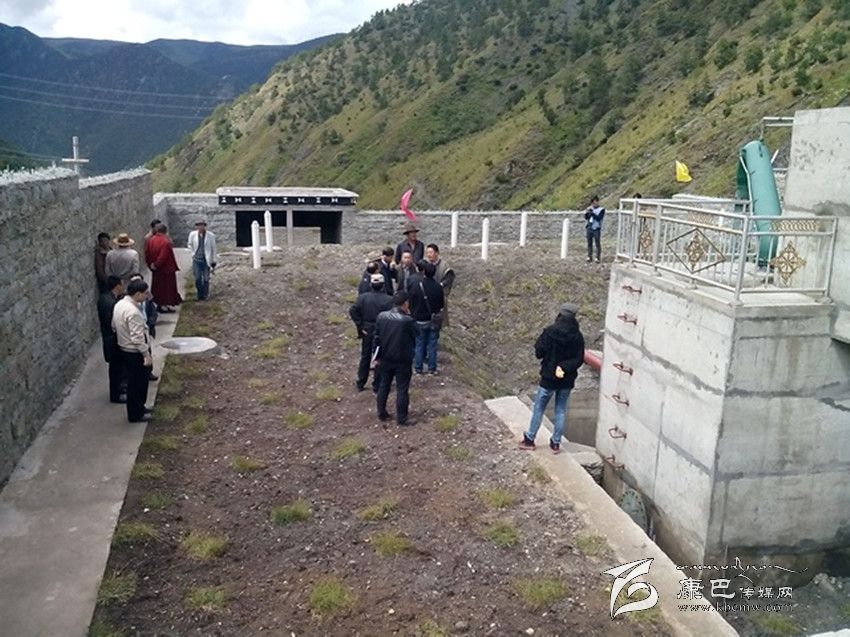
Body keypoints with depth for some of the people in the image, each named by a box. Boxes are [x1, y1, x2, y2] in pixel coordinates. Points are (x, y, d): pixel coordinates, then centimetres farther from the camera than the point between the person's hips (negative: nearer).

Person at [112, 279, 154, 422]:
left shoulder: (119, 304, 3)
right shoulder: (133, 312, -27)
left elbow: (114, 326, 13)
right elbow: (137, 337, -27)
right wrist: (146, 355, -21)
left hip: (124, 349, 9)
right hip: (135, 353, -9)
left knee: (134, 382, 22)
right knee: (138, 383, 5)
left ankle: (138, 408, 35)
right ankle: (136, 414, 17)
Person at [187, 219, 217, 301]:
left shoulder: (211, 236, -10)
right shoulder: (193, 234, -4)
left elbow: (213, 249, -1)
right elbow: (189, 244, 17)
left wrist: (214, 262, 1)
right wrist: (193, 253, 5)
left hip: (206, 260, -1)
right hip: (196, 260, 1)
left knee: (206, 279, 4)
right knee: (197, 279, -2)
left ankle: (205, 295, 21)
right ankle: (200, 295, 16)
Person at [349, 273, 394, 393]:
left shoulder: (363, 297, -6)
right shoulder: (389, 300, -16)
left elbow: (352, 311, -11)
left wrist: (360, 326, -5)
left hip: (367, 332, 3)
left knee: (365, 358, 17)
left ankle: (360, 384, 26)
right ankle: (376, 386, 17)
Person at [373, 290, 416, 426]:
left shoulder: (381, 316, -6)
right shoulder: (407, 320, -20)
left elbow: (376, 338, 0)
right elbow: (414, 337, -5)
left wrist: (377, 357, 10)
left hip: (385, 359, 5)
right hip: (402, 360, -5)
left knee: (383, 386, 19)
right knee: (402, 389, 7)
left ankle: (382, 414, 31)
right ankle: (402, 419, 15)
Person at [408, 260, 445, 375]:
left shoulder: (415, 286, -16)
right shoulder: (438, 287, -9)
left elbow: (411, 304, -6)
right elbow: (441, 304, 2)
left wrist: (413, 316, 9)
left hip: (420, 320, -2)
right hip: (434, 321, 2)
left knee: (419, 344, 10)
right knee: (432, 344, 10)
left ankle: (418, 367, 18)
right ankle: (432, 368, 17)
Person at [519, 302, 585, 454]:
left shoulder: (550, 332, -15)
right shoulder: (577, 336, -7)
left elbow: (539, 353, -12)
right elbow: (579, 360, -10)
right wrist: (564, 367, -15)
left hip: (548, 378, -2)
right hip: (567, 380, 2)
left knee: (539, 408, 11)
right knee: (561, 410, 13)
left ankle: (529, 439, 21)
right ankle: (556, 443, 19)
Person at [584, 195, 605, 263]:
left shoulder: (601, 209, -4)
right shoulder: (590, 209, 9)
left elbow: (598, 218, -16)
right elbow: (586, 218, 7)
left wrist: (592, 213, -24)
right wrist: (586, 213, -13)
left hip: (596, 229, -4)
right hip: (589, 228, 4)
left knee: (598, 244, -2)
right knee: (589, 243, 7)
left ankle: (597, 258, 1)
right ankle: (589, 257, 13)